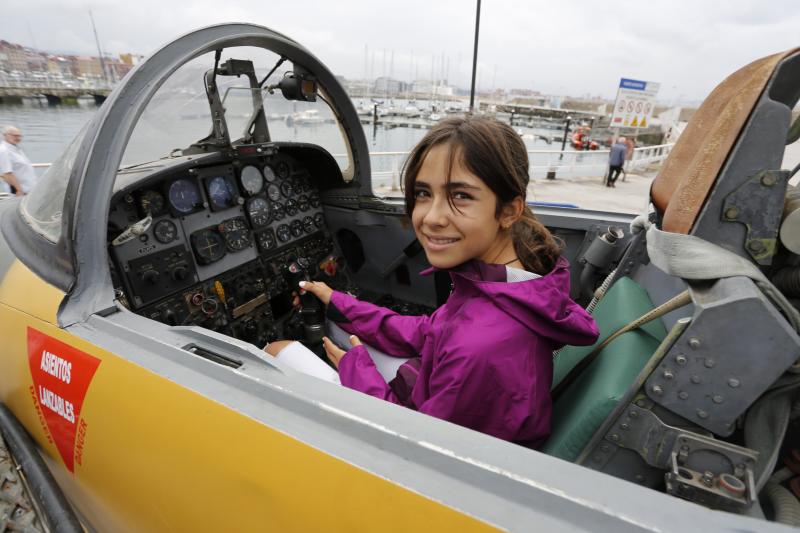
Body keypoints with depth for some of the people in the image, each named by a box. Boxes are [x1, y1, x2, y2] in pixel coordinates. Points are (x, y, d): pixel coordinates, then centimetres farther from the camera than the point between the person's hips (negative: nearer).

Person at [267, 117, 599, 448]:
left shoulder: (482, 351, -41)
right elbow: (427, 336, -2)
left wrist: (355, 368, -12)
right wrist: (337, 305, 2)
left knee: (278, 351, 8)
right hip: (433, 397, 6)